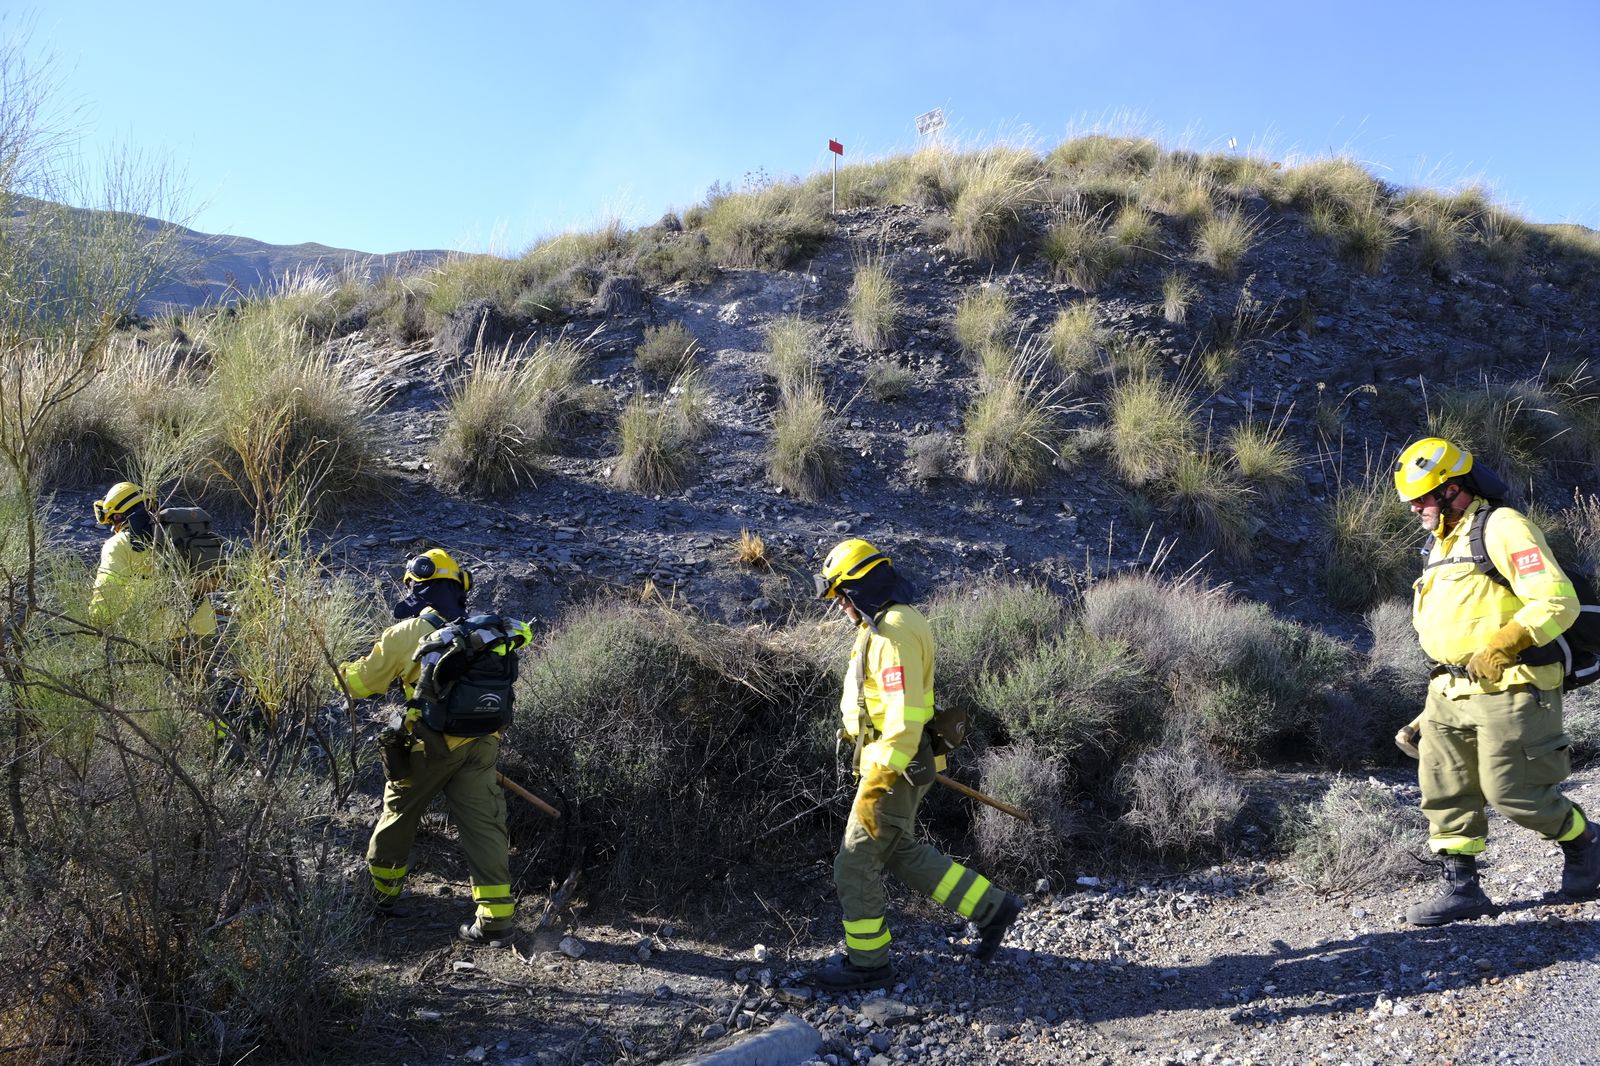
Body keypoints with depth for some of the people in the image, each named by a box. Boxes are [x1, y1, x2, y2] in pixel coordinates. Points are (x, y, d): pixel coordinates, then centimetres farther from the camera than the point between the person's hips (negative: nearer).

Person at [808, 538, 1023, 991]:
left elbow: (904, 716, -28)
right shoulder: (889, 623, 10)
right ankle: (992, 908, 28)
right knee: (901, 851, 22)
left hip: (894, 769, -10)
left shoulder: (894, 634, -22)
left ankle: (867, 962, 18)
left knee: (856, 864, 3)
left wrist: (876, 783, -27)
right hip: (895, 761, 10)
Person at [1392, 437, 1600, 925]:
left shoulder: (1503, 528, -10)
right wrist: (1429, 715, 23)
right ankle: (1461, 888, 12)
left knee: (1511, 791, -3)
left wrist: (1502, 645, -27)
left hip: (1509, 689, -8)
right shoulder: (1441, 546, 19)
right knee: (1443, 791, 4)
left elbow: (1557, 601, -18)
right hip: (1450, 693, 9)